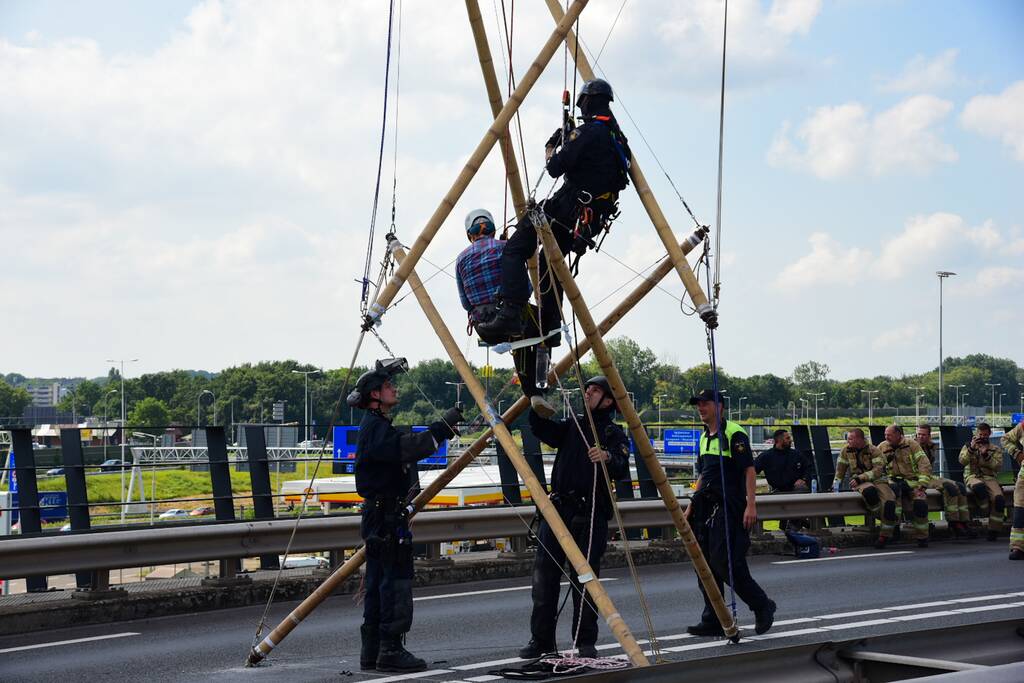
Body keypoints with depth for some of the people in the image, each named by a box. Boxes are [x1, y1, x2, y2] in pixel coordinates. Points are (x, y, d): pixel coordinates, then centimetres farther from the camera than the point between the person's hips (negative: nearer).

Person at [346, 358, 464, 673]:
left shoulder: (377, 426, 21)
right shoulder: (376, 428, -14)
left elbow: (408, 449, 22)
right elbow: (409, 448, -30)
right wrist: (443, 426, -28)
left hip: (378, 516, 11)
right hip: (386, 517, -11)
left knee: (378, 585, 10)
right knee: (396, 584, -10)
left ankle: (371, 653, 12)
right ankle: (390, 651, -9)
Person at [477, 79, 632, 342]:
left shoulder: (588, 132, -13)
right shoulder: (617, 137, 15)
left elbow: (555, 169, -15)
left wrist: (551, 148, 6)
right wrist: (569, 142, 24)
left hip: (568, 208, -9)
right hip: (593, 218, 9)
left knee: (514, 251, -10)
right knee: (549, 261, 22)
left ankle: (510, 316, -24)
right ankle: (549, 329, 20)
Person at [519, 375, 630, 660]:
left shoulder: (614, 434, 2)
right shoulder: (571, 426, 16)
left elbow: (621, 471, -13)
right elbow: (540, 428, 3)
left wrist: (608, 457, -33)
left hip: (591, 515, -4)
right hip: (558, 509, 4)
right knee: (544, 575, 1)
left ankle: (586, 642, 9)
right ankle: (541, 639, 9)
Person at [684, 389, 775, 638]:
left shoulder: (734, 433, -8)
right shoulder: (704, 437, 18)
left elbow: (749, 470, -13)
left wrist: (751, 505, -20)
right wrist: (692, 505, 20)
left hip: (729, 506, -9)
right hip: (707, 506, 9)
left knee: (724, 561, -15)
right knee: (706, 564, 5)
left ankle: (762, 606, 3)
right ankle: (712, 621, 10)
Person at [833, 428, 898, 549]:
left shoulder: (873, 450, -5)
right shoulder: (846, 450, 5)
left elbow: (878, 470, -16)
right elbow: (840, 469, 19)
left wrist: (860, 478, -24)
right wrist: (836, 484, 14)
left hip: (877, 479, -1)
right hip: (858, 481, 1)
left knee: (889, 502, -28)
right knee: (869, 491, -39)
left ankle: (884, 535, -12)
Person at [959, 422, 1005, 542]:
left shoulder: (995, 450, 16)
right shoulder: (968, 447, 16)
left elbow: (998, 466, 0)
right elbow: (962, 461, -2)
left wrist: (986, 455, -10)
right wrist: (971, 448, -13)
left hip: (989, 477, 1)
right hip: (972, 476, -1)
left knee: (999, 498, -28)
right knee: (979, 487, -41)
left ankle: (994, 530, -16)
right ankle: (986, 513, -21)